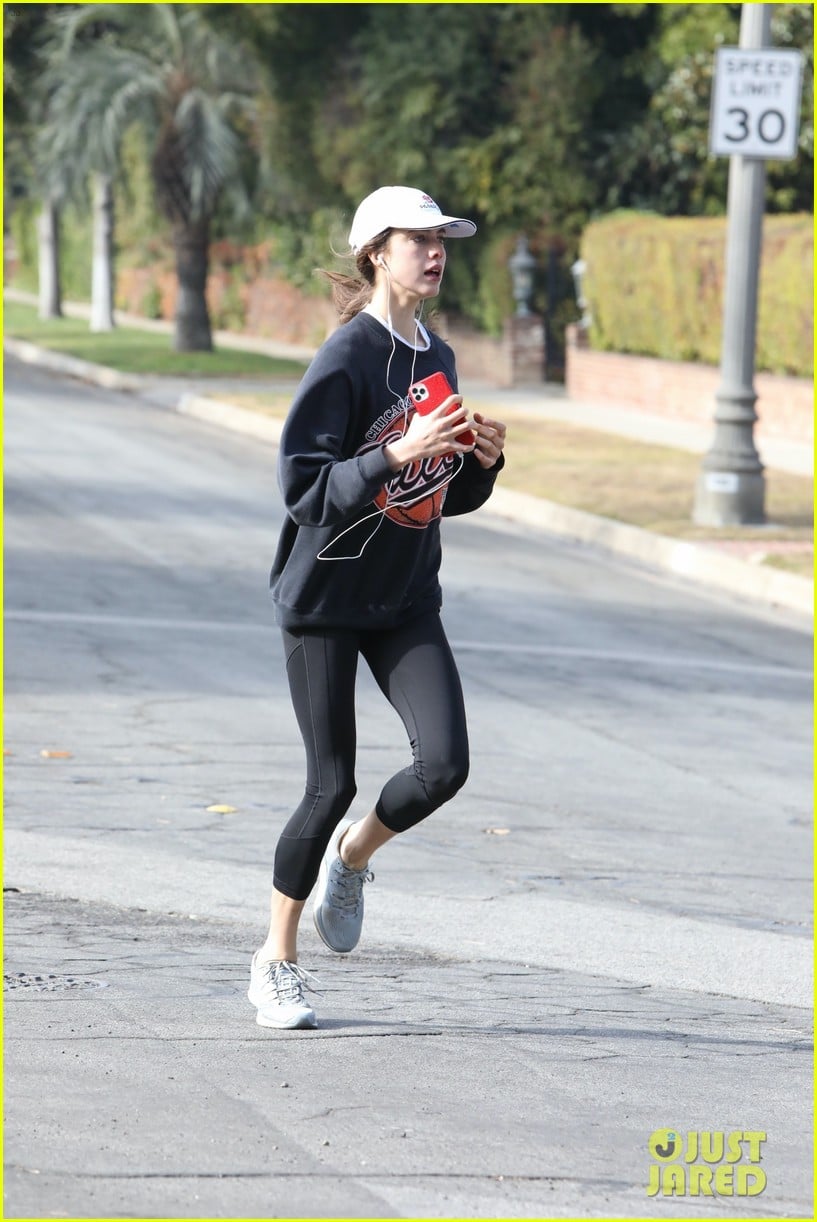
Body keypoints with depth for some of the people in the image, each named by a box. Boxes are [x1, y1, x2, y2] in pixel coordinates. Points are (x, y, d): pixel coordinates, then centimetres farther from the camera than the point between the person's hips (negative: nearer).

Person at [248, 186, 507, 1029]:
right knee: (331, 786, -3)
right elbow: (303, 488, -19)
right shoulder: (346, 359, -13)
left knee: (444, 763, -12)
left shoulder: (437, 360, 8)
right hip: (324, 596, -6)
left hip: (407, 602, 6)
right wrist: (398, 452, -28)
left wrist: (483, 460, -3)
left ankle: (351, 858, 19)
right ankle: (276, 961, 15)